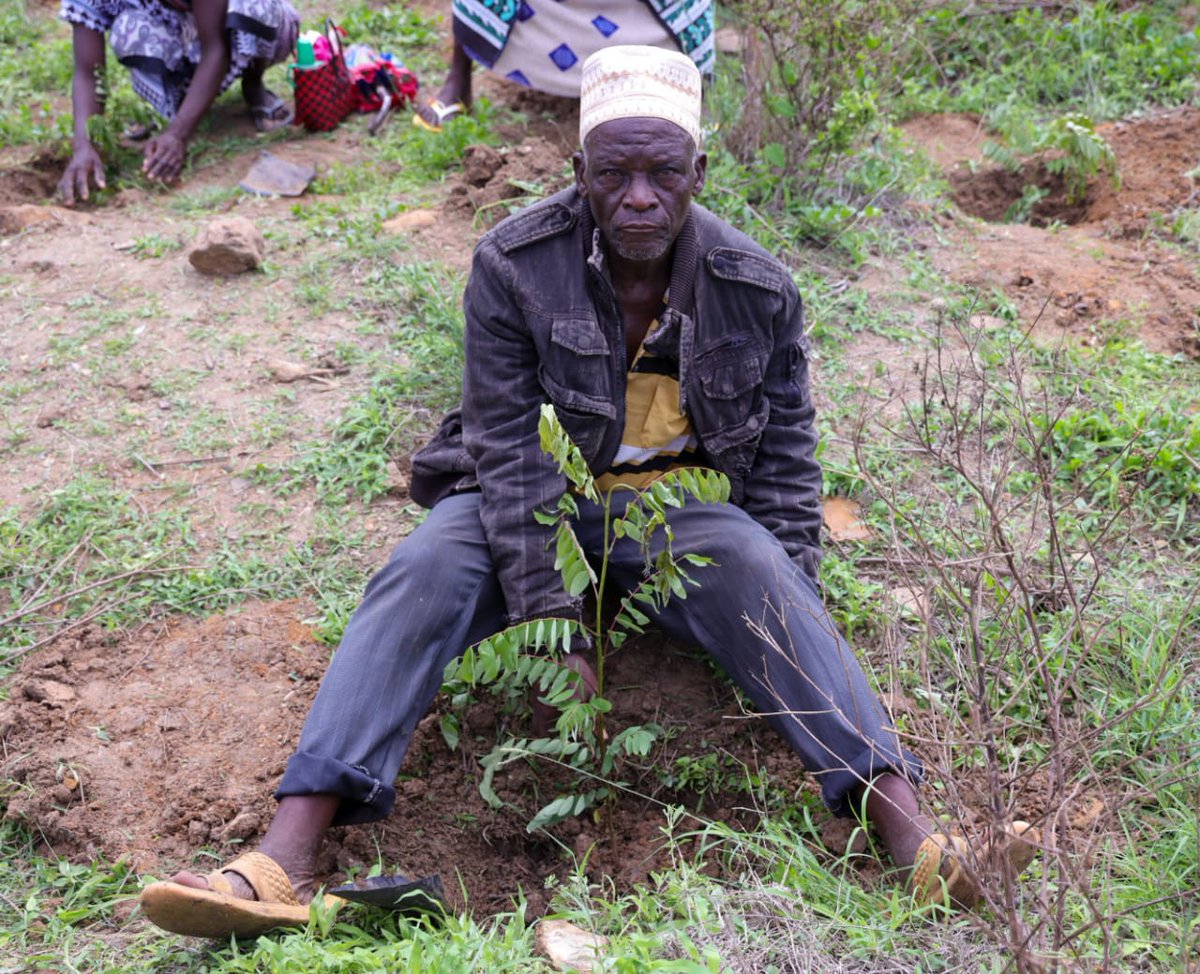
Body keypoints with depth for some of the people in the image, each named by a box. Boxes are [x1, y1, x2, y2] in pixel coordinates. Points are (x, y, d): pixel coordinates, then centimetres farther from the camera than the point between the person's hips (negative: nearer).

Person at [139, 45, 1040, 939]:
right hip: (535, 495, 0)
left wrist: (789, 631, -10)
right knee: (423, 572, -28)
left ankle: (906, 827, -39)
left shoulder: (757, 289, -6)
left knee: (755, 566, -30)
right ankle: (288, 857, -38)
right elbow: (509, 451, -17)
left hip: (680, 504, 1)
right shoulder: (514, 264, -13)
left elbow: (786, 463, 0)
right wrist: (554, 631, -23)